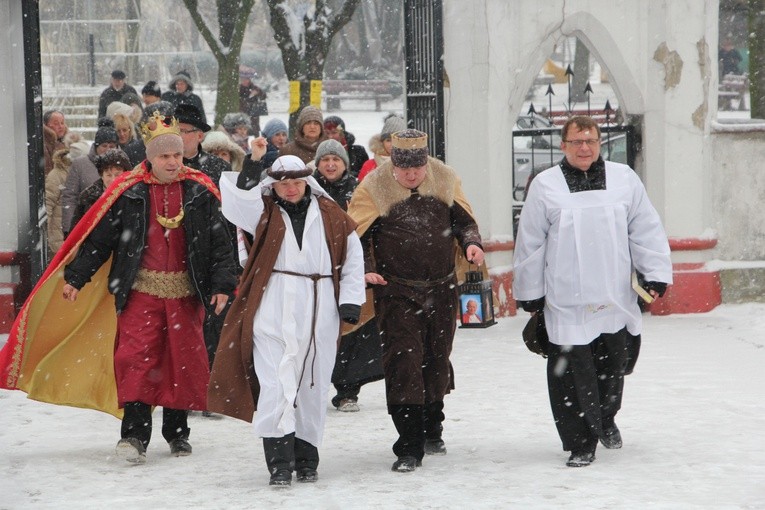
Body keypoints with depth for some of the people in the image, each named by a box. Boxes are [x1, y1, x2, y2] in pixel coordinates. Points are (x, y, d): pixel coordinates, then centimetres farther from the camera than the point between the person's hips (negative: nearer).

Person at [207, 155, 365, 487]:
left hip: (320, 311, 2)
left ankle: (306, 458, 17)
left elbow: (353, 255, 11)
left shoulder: (329, 214, 9)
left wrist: (351, 301, 4)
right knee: (277, 384, -11)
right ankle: (279, 462, -11)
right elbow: (233, 193, -4)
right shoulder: (263, 211, 7)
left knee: (313, 386, 7)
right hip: (274, 310, -2)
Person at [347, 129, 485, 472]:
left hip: (442, 289, 4)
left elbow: (462, 219, 13)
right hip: (396, 292, -4)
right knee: (403, 363, -11)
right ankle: (409, 448, -9)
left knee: (437, 360, 16)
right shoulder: (373, 189, -8)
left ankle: (431, 430, 36)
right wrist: (365, 268, -19)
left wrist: (471, 242, -7)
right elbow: (357, 234, -3)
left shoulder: (445, 180, 2)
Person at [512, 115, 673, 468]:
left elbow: (646, 231, 9)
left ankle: (605, 419, 40)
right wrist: (529, 293, 5)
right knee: (572, 376, -4)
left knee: (612, 368, 13)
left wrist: (655, 275, 3)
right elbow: (530, 244, 4)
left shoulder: (624, 179, 5)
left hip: (615, 302, 2)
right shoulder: (545, 186, 0)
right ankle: (580, 443, 8)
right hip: (566, 304, -2)